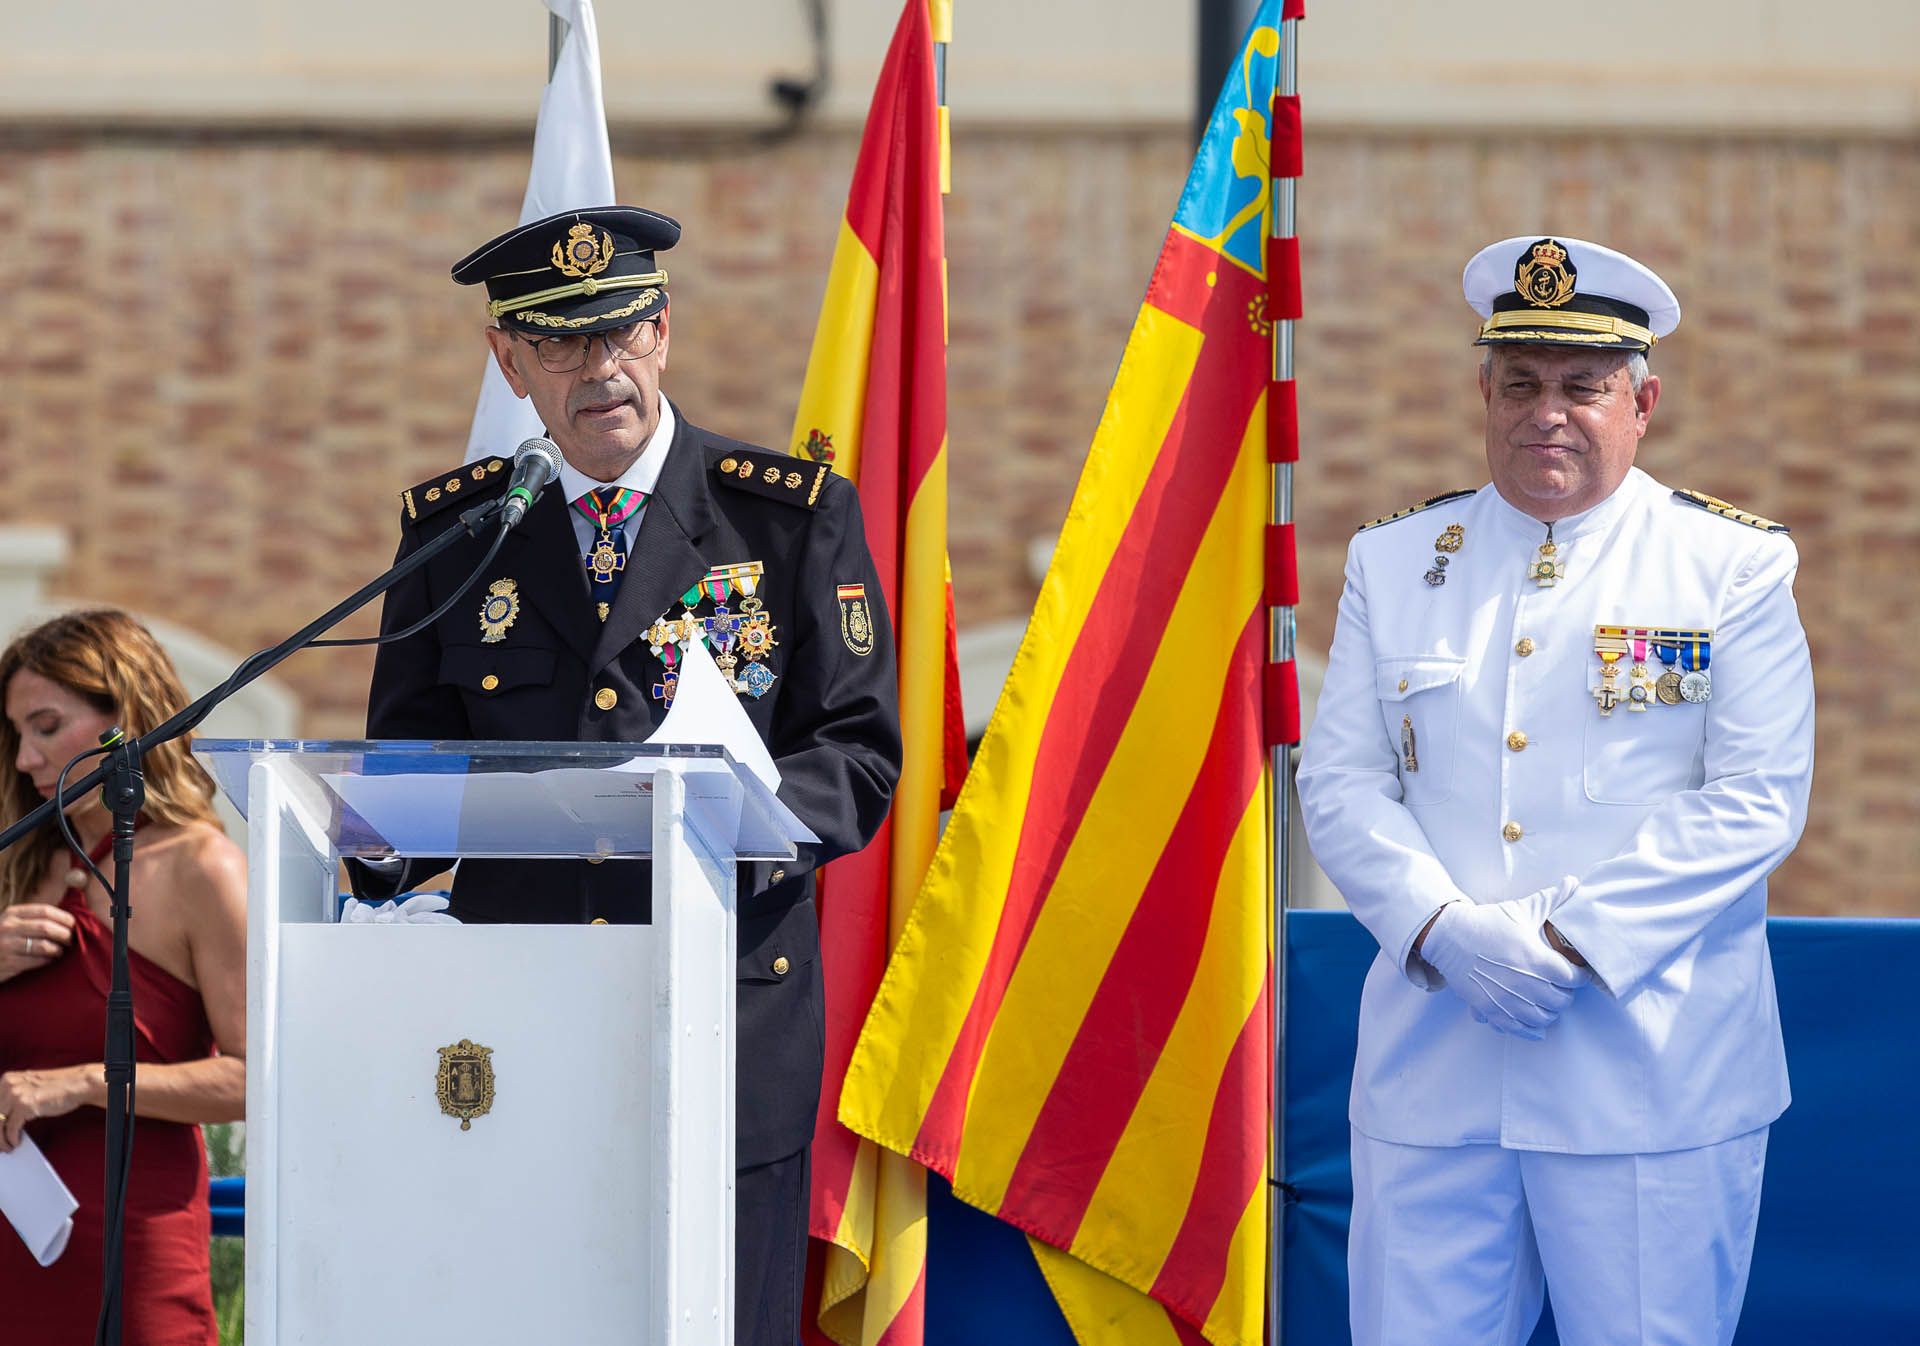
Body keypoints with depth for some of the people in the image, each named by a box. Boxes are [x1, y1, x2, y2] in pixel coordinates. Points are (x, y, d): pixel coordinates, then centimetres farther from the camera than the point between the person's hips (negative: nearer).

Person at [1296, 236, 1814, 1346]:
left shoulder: (1735, 565, 3)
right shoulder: (1395, 559, 12)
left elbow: (1758, 799, -5)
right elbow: (1340, 783, 7)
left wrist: (1571, 939, -14)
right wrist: (1444, 930, -12)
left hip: (1654, 1082, -2)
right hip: (1432, 1076, 2)